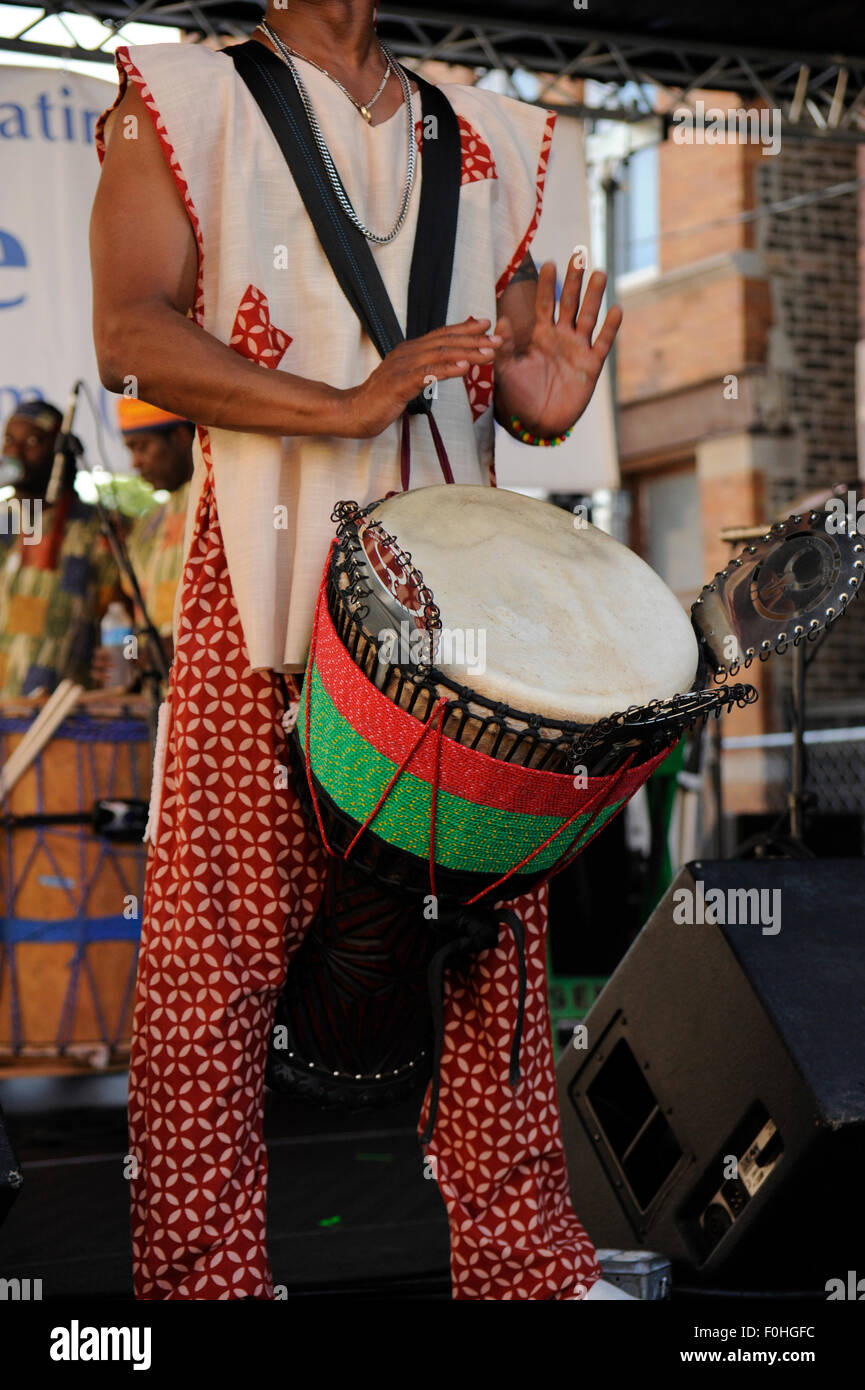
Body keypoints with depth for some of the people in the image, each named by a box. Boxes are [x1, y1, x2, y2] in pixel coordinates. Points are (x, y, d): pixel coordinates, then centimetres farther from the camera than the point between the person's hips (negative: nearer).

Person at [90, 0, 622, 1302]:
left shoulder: (487, 135, 19)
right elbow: (132, 333, -7)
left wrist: (544, 402, -2)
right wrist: (345, 405, -19)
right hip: (266, 587, -4)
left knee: (494, 926, 7)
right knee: (221, 943, -3)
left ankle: (527, 1260, 18)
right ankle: (207, 1270, 8)